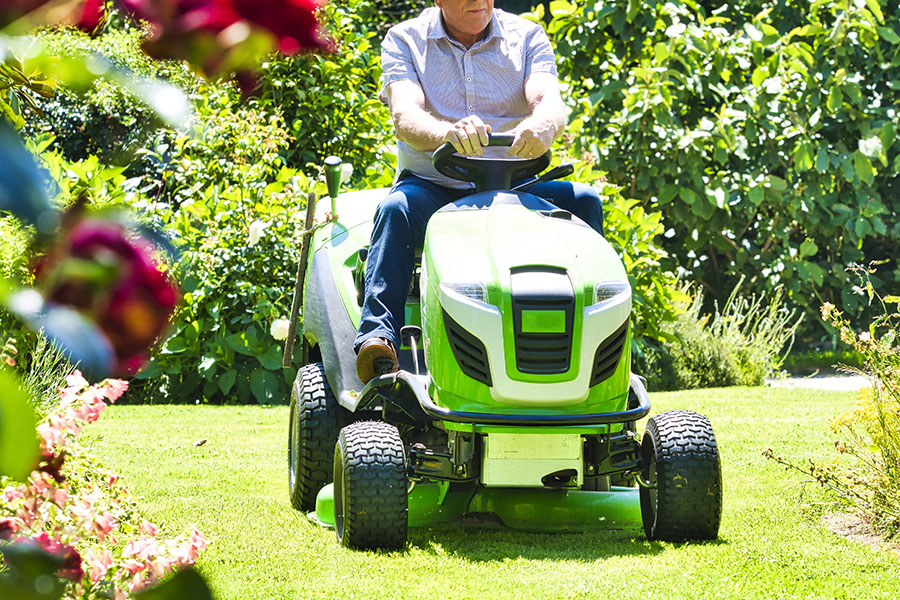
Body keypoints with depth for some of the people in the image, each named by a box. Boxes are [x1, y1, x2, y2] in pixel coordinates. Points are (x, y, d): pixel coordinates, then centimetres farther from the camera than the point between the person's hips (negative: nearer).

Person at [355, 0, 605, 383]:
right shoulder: (405, 40, 0)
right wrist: (448, 133, -43)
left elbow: (549, 102, -14)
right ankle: (377, 337, -42)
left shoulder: (526, 37, 5)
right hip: (432, 185, -2)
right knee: (395, 209, -33)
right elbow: (405, 116, -18)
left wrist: (542, 126, -41)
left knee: (583, 200, -22)